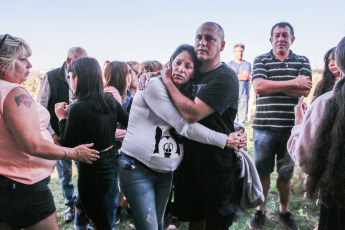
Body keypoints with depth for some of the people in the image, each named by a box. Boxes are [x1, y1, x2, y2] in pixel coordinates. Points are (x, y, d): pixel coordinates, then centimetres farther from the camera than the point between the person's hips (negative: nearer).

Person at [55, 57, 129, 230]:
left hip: (92, 172, -7)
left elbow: (67, 145, -13)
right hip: (111, 165, 7)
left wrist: (62, 118, -2)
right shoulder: (110, 101, -2)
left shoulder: (78, 108, -21)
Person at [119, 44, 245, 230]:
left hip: (164, 173, 7)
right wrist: (224, 140, -15)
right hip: (137, 169, -7)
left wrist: (234, 135, -5)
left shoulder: (183, 95, 12)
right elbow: (184, 126, -19)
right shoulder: (155, 86, -13)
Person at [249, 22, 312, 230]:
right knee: (262, 171, 9)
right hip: (264, 126, -1)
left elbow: (305, 90, -7)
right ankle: (260, 210, 27)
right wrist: (293, 83, -11)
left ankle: (284, 210, 33)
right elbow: (258, 86, -12)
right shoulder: (261, 60, 6)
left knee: (286, 173, 13)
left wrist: (272, 85, -11)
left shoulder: (302, 61, 9)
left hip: (291, 127, 1)